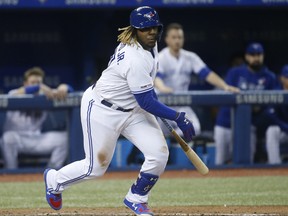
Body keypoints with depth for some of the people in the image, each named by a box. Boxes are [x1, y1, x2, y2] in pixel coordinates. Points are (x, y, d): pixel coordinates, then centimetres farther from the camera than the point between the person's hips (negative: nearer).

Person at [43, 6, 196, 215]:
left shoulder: (149, 45, -3)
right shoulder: (136, 60, -32)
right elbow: (146, 103, -28)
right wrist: (178, 117, -24)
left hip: (132, 109, 9)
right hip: (102, 110, -9)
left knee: (159, 153, -8)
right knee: (96, 167, 3)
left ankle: (136, 199, 14)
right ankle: (54, 179, 33)